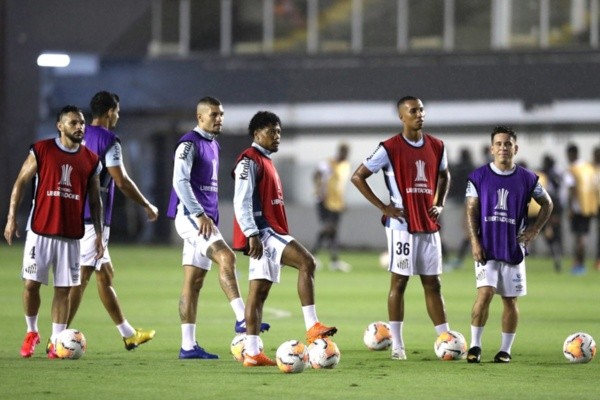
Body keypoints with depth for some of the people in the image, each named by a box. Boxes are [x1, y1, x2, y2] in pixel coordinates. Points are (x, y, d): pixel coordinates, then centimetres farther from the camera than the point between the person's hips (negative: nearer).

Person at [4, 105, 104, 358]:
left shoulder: (91, 160, 7)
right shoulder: (41, 151, -1)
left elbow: (95, 200, 12)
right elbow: (20, 183, 3)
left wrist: (99, 234, 6)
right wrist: (11, 218, -4)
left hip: (71, 235, 2)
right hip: (39, 231, -2)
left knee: (64, 289, 1)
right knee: (31, 284, -1)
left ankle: (56, 342, 7)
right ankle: (31, 333, 19)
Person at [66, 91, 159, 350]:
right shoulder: (109, 141, -11)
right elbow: (122, 182, -13)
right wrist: (148, 206, -2)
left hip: (74, 214, 9)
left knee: (105, 274, 15)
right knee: (82, 276, -8)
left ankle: (128, 335, 24)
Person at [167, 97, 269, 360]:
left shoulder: (213, 145, 18)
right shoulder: (189, 143, -10)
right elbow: (180, 181, -19)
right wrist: (199, 214, -23)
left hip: (204, 217, 9)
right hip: (189, 216, -9)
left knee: (194, 282, 6)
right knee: (226, 257, -25)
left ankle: (188, 345, 5)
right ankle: (242, 319, -30)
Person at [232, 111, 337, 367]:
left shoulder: (266, 161, 22)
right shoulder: (250, 161, -9)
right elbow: (241, 202, -17)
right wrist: (252, 235, -23)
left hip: (271, 233, 10)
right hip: (262, 232, -10)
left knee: (259, 291, 7)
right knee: (306, 262, -22)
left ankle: (252, 353, 6)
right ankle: (312, 327, -26)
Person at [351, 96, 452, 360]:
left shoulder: (436, 147, 9)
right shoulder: (389, 148, -7)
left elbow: (444, 175, 27)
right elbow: (357, 177, -4)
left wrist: (440, 203, 10)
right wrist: (383, 207, -8)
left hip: (429, 227, 5)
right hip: (402, 226, -5)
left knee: (433, 284, 8)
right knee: (399, 282, -1)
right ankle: (397, 346, 3)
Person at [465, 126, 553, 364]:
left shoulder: (527, 179, 3)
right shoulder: (479, 177, 1)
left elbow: (547, 204, 15)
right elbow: (471, 210, 0)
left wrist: (535, 229, 3)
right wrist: (474, 241, -9)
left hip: (514, 249, 2)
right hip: (486, 248, -2)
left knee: (510, 300, 5)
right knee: (485, 292, -15)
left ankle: (505, 350, 15)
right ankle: (475, 345, -5)